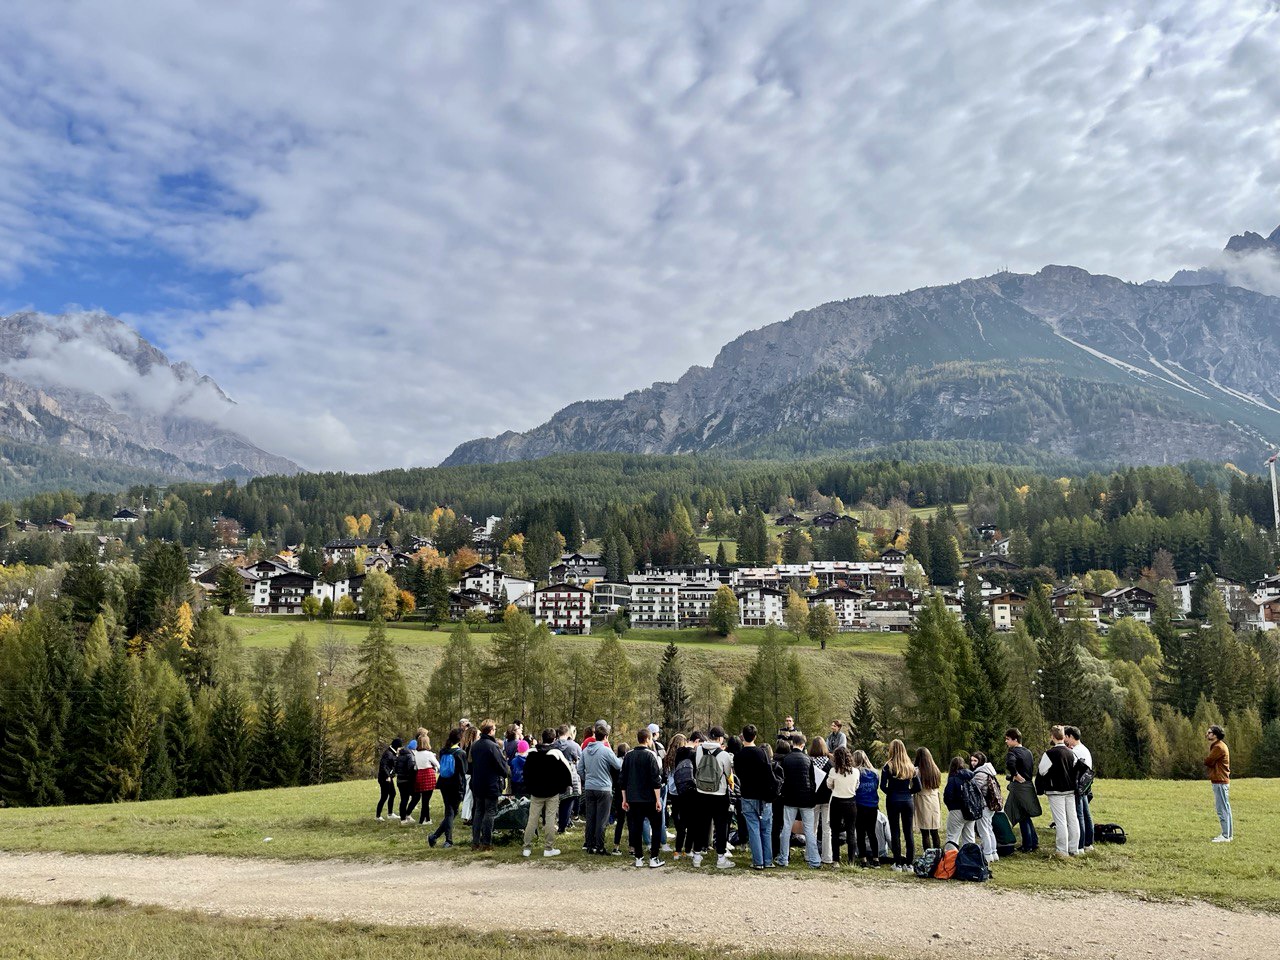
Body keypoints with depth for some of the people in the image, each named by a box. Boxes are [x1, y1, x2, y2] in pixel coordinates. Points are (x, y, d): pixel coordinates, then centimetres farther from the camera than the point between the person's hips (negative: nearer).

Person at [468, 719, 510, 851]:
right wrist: (508, 772, 8)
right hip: (491, 785, -6)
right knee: (489, 813, 2)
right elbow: (502, 765, -14)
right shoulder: (493, 746, -18)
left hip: (477, 785, 6)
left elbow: (472, 764, 12)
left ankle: (475, 842, 17)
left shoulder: (474, 745, 4)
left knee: (478, 812, 14)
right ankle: (486, 843, 4)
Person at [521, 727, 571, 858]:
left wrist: (528, 789, 17)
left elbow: (526, 772, 8)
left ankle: (527, 848, 9)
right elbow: (566, 771, -9)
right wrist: (565, 786, 7)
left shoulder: (532, 753, 2)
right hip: (552, 793, -3)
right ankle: (548, 849, 4)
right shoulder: (556, 753, -11)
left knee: (532, 819, 7)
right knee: (550, 820, 1)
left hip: (536, 793, 3)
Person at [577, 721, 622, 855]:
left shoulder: (585, 750, 5)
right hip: (604, 789, -6)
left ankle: (589, 845, 17)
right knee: (601, 820, 1)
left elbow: (580, 769, 11)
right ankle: (599, 847, 3)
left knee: (590, 818, 12)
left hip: (589, 788, 6)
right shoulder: (606, 750, -15)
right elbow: (619, 766, -10)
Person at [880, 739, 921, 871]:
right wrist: (907, 792, 12)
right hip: (908, 801, 3)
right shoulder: (911, 767, 2)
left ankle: (898, 864, 5)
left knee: (895, 832, 4)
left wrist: (891, 793, 4)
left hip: (893, 801, -3)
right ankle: (909, 863, 11)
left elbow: (883, 786, -13)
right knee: (909, 832, 9)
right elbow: (918, 787, 1)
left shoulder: (889, 766, -9)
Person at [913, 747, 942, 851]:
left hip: (923, 804, -5)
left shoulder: (917, 771, -12)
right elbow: (937, 785, 10)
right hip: (935, 803, 5)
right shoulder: (936, 770, 6)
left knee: (925, 834, 1)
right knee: (935, 833, 11)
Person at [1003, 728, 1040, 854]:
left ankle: (1028, 846, 7)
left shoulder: (1013, 752, -15)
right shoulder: (1028, 752, 12)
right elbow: (1032, 767, 18)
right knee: (1026, 816, 19)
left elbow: (1010, 763, -37)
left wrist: (1016, 775, -23)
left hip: (1019, 786, -8)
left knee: (1022, 817, 2)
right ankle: (1034, 842, 22)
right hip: (1029, 785, 8)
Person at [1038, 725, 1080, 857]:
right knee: (1072, 819, 11)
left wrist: (1042, 759, 5)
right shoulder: (1071, 753, 4)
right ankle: (1074, 849, 18)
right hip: (1070, 790, 6)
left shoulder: (1049, 753, -15)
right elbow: (1075, 770, 11)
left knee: (1060, 821, -3)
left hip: (1056, 792, -6)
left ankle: (1063, 850, 0)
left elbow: (1042, 771, -10)